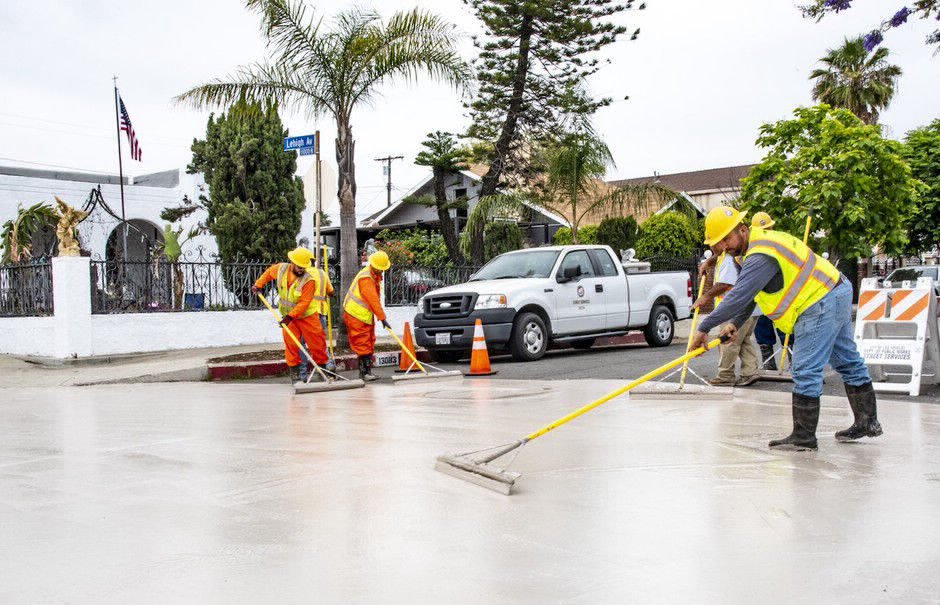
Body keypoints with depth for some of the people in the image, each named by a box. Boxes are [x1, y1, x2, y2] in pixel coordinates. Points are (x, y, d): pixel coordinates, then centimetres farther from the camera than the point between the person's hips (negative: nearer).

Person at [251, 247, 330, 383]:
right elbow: (269, 272, 18)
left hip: (307, 315, -3)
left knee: (316, 342, -2)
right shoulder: (281, 269, -8)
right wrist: (258, 285, 12)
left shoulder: (309, 280, -22)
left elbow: (304, 303, -25)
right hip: (288, 315, 3)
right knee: (291, 344, 1)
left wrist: (290, 316, -29)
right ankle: (294, 371, 10)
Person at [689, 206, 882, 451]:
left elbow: (739, 296, -29)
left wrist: (704, 328, -25)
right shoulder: (761, 240, 12)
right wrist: (735, 323, 7)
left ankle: (803, 436, -3)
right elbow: (748, 294, 17)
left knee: (806, 372, -8)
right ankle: (867, 421, 31)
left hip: (820, 305, -11)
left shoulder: (761, 256, -22)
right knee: (848, 362, 19)